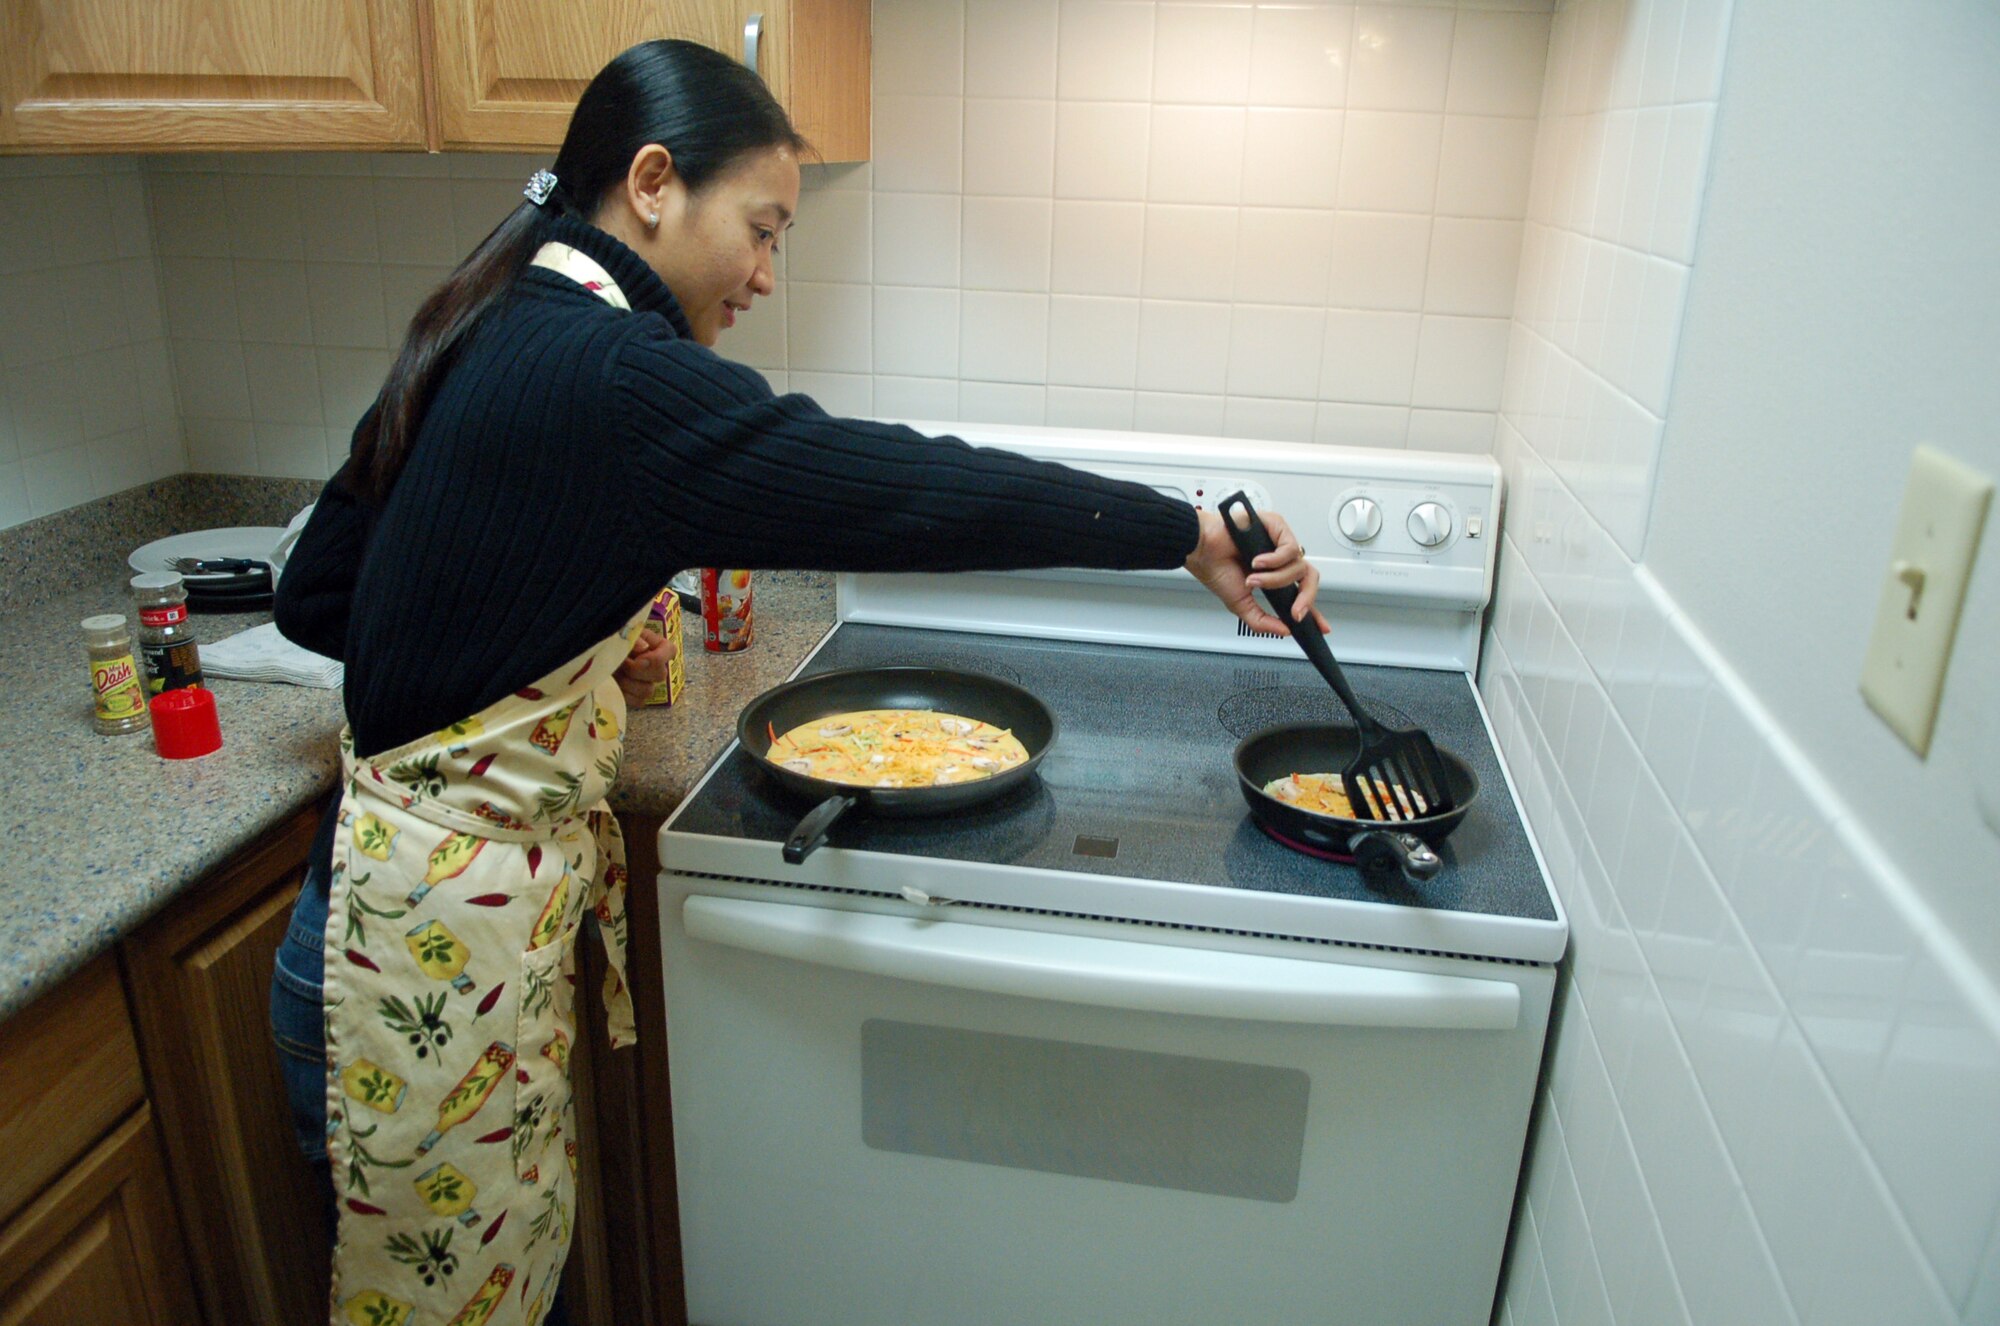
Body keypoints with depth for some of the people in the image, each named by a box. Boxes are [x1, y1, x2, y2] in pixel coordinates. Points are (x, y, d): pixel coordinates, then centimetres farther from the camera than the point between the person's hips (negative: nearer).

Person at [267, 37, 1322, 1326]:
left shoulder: (487, 340, 6)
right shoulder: (611, 377, -24)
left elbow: (313, 597, 12)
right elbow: (905, 490, -25)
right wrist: (1190, 531, -17)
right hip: (438, 942, -8)